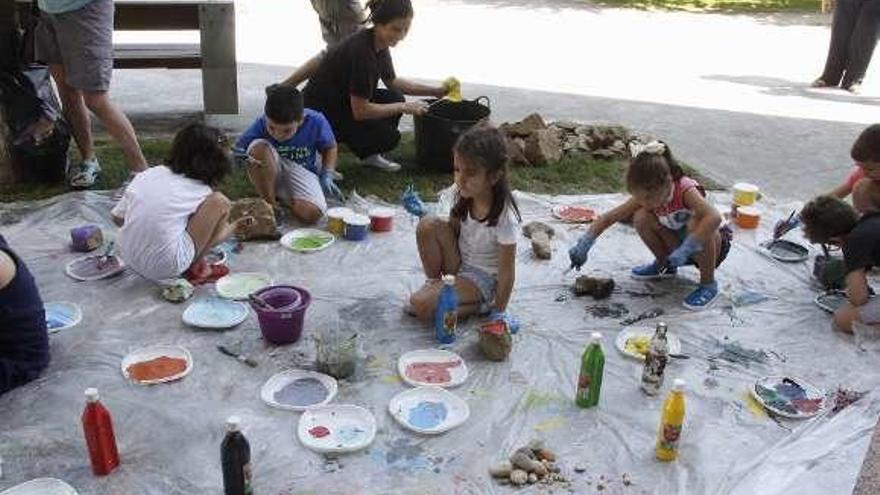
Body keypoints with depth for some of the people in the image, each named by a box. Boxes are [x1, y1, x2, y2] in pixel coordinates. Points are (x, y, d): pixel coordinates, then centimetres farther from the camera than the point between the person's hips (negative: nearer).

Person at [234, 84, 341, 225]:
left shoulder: (316, 122, -20)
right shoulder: (261, 124, -21)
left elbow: (330, 148, -1)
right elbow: (238, 148, -12)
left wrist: (327, 175, -13)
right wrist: (239, 159, -36)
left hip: (302, 171, 0)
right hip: (268, 173, 1)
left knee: (311, 213, -31)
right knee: (259, 147, -35)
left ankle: (285, 196, 5)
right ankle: (270, 205, -16)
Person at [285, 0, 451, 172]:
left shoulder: (380, 44, -3)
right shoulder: (361, 50, -29)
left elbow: (392, 81, 15)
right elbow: (360, 111, -26)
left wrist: (434, 91, 7)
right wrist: (404, 107, -18)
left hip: (342, 101, 9)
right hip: (321, 113, -9)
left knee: (395, 98, -1)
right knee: (389, 136, -14)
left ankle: (369, 155, 13)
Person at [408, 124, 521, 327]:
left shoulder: (504, 218, -29)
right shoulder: (464, 195, -12)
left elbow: (506, 271, -21)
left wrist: (499, 312, -15)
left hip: (482, 277, -6)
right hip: (459, 262, 6)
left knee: (420, 305, -22)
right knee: (428, 225, -20)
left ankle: (480, 305, -2)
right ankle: (433, 282, 0)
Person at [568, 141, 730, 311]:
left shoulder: (686, 190, -32)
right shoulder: (645, 196, -16)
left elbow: (714, 218, -48)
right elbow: (609, 218, -13)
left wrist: (685, 250, -50)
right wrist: (583, 245, -23)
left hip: (710, 243, -5)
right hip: (679, 246, 5)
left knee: (697, 223, -37)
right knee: (641, 217, -16)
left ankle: (708, 284, -16)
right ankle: (664, 265, 9)